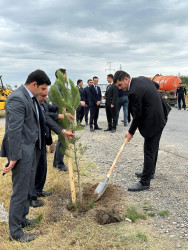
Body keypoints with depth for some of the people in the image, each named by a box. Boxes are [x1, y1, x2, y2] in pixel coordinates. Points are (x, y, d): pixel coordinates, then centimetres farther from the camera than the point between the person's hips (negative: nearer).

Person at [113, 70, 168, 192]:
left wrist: (131, 132, -7)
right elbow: (156, 85, 20)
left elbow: (138, 115, -19)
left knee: (149, 151, -5)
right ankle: (150, 171, 38)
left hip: (153, 121, -10)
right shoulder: (142, 78, 4)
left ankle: (145, 182, 2)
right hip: (160, 117, 10)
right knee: (153, 147, 21)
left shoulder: (134, 92, -23)